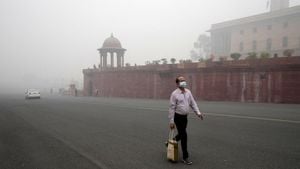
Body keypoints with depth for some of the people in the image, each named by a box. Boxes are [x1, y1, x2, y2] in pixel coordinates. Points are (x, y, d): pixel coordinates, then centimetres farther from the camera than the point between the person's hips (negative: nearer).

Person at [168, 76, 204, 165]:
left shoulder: (188, 92, 5)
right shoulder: (174, 94, -12)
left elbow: (193, 103, 9)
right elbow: (172, 108, -12)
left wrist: (198, 112, -4)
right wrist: (171, 121, -14)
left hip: (185, 117, 6)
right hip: (178, 117, -6)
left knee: (181, 134, 19)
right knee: (184, 136, -5)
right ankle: (185, 157, 7)